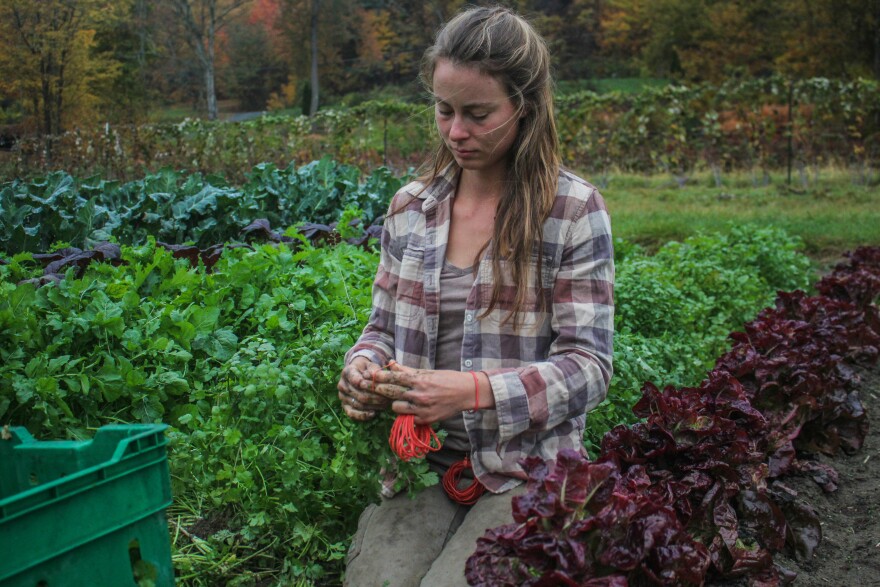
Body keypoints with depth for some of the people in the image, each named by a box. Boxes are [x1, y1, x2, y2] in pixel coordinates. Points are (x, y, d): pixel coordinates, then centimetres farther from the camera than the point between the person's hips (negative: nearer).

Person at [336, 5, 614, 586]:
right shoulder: (409, 207, 8)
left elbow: (587, 366, -11)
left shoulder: (574, 209, -6)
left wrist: (472, 390, -26)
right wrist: (364, 367, -8)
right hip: (420, 459, 3)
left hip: (526, 470, -3)